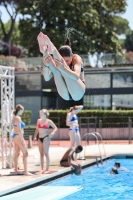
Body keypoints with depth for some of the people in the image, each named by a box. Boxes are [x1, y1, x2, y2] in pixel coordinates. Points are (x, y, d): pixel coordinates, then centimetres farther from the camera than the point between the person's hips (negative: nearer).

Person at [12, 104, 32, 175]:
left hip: (14, 136, 9)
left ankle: (16, 170, 18)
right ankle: (26, 171, -8)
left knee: (16, 153, 13)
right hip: (18, 136, -9)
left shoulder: (14, 117, 10)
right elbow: (19, 130, -21)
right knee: (25, 153, -5)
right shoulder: (18, 118, -18)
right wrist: (22, 139, -20)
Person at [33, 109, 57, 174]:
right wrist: (35, 136, 7)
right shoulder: (38, 121, 10)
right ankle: (42, 169, 10)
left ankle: (47, 169, -4)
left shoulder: (48, 121, -4)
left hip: (46, 138, -5)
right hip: (40, 138, 5)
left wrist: (52, 133, -18)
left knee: (46, 153, -7)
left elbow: (55, 128, 0)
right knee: (41, 154, 7)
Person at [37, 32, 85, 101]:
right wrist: (46, 65, -44)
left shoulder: (76, 58, -13)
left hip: (77, 93, -3)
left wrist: (62, 68, -53)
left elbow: (76, 76, -35)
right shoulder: (58, 61, -6)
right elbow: (47, 78, -22)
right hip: (65, 95, 3)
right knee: (56, 71, -26)